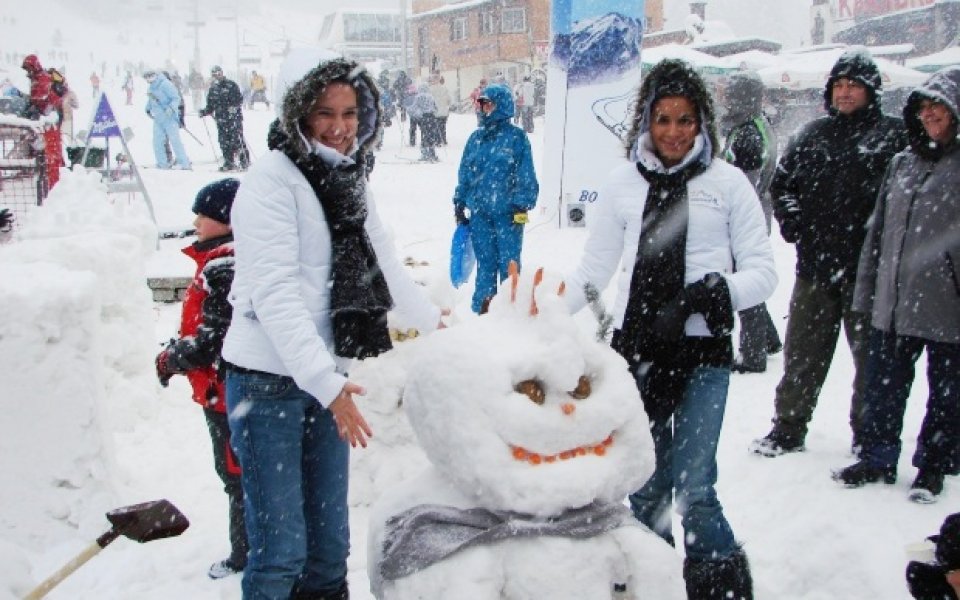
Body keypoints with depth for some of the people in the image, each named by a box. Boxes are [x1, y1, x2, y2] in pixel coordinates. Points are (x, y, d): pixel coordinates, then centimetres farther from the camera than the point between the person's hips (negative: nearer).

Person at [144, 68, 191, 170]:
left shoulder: (165, 84, -13)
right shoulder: (151, 88, 12)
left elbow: (176, 98, -16)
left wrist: (171, 108, -28)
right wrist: (148, 109, 19)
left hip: (169, 118, -8)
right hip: (158, 119, 8)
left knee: (175, 140, -9)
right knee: (157, 141, 5)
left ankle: (184, 163, -4)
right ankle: (162, 163, 13)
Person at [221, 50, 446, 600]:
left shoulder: (349, 182, 11)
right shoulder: (271, 181, -13)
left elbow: (384, 264, 25)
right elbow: (275, 293, -21)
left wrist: (435, 322, 30)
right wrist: (326, 383, -27)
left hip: (327, 378, 7)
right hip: (270, 382, -7)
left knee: (330, 541, 15)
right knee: (282, 549, -4)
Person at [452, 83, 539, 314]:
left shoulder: (516, 137, -4)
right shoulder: (476, 138, 9)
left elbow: (526, 175, -5)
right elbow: (465, 173, 14)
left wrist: (522, 206, -9)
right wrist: (459, 204, 12)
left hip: (508, 213, -4)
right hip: (479, 212, 4)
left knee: (509, 263, 2)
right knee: (485, 263, 11)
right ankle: (482, 309, 20)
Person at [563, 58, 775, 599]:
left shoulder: (727, 181, 1)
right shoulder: (624, 183, 8)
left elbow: (763, 271, -3)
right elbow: (593, 270, 13)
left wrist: (705, 295, -20)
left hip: (702, 351, -3)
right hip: (636, 349, 3)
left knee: (693, 488, -8)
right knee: (645, 487, 11)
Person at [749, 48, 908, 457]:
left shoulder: (893, 135, -2)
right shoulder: (813, 134, 12)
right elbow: (781, 183, 20)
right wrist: (792, 224, 7)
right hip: (815, 267, 4)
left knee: (870, 354, 7)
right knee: (802, 352, 11)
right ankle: (788, 429, 21)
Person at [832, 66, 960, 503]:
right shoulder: (903, 162, 11)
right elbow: (878, 231, 14)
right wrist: (866, 292, 12)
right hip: (893, 303, 5)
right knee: (882, 386, 12)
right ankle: (878, 459, 28)